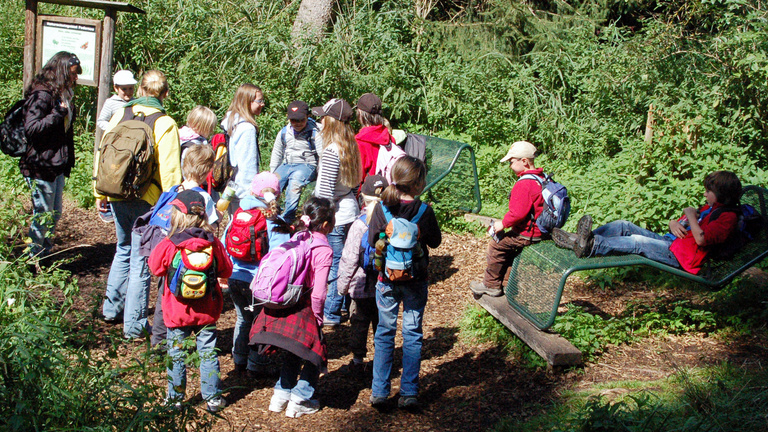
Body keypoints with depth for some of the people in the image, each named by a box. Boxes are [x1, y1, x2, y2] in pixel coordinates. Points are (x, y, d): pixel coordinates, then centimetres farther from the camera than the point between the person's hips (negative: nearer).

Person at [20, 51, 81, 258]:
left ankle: (44, 255, 24)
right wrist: (58, 114, -24)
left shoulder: (63, 95, 14)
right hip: (41, 166, -9)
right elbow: (31, 129, -22)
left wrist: (69, 160, 13)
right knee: (43, 215, -2)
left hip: (57, 166, 9)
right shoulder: (42, 94, -14)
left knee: (55, 214, 14)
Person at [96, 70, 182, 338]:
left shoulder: (120, 115, 2)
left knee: (123, 250, 25)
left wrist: (100, 194, 15)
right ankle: (134, 324, 10)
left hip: (118, 196, 5)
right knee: (140, 261, 4)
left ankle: (112, 308, 32)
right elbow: (169, 170, -14)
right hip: (146, 201, -5)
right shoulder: (165, 124, -11)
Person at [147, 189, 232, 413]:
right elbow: (226, 270, 2)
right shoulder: (213, 243, -9)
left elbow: (155, 267, -1)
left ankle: (175, 398, 21)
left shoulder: (169, 245, -16)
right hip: (206, 312, 2)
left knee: (176, 355, 12)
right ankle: (212, 398, 17)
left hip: (177, 312, -2)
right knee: (208, 353, 11)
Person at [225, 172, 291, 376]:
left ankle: (239, 361, 31)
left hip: (234, 278, 5)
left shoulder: (238, 216, 1)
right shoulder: (276, 224, -14)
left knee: (243, 319, 23)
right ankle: (255, 365, 17)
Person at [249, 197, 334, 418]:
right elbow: (318, 292, -18)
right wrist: (317, 317, -5)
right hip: (303, 310, -7)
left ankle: (281, 394, 28)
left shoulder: (297, 238, 4)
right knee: (315, 354, 12)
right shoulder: (324, 250, -15)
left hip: (282, 306, 7)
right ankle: (299, 400, 13)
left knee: (293, 353, 25)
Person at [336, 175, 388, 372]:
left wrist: (342, 285, 0)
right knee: (382, 322, 14)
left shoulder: (360, 225, -16)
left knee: (359, 322, 10)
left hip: (363, 286, -3)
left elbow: (349, 259, -12)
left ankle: (358, 359, 16)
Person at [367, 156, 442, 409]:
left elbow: (372, 240, -3)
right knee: (412, 334, 9)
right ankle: (409, 393, 9)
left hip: (386, 279, 1)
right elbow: (435, 241, -3)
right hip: (416, 281, -1)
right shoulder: (423, 211, -15)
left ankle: (379, 391, 13)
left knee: (384, 333, 12)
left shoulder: (381, 208, -11)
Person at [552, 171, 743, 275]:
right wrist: (673, 224, 1)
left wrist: (691, 216, -10)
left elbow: (701, 239, -23)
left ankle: (591, 245, -39)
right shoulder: (709, 208, 22)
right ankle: (582, 239, -14)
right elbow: (675, 223, 25)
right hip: (670, 242, 9)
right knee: (623, 226, -4)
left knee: (637, 242, -29)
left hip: (682, 256, -9)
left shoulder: (727, 217, -8)